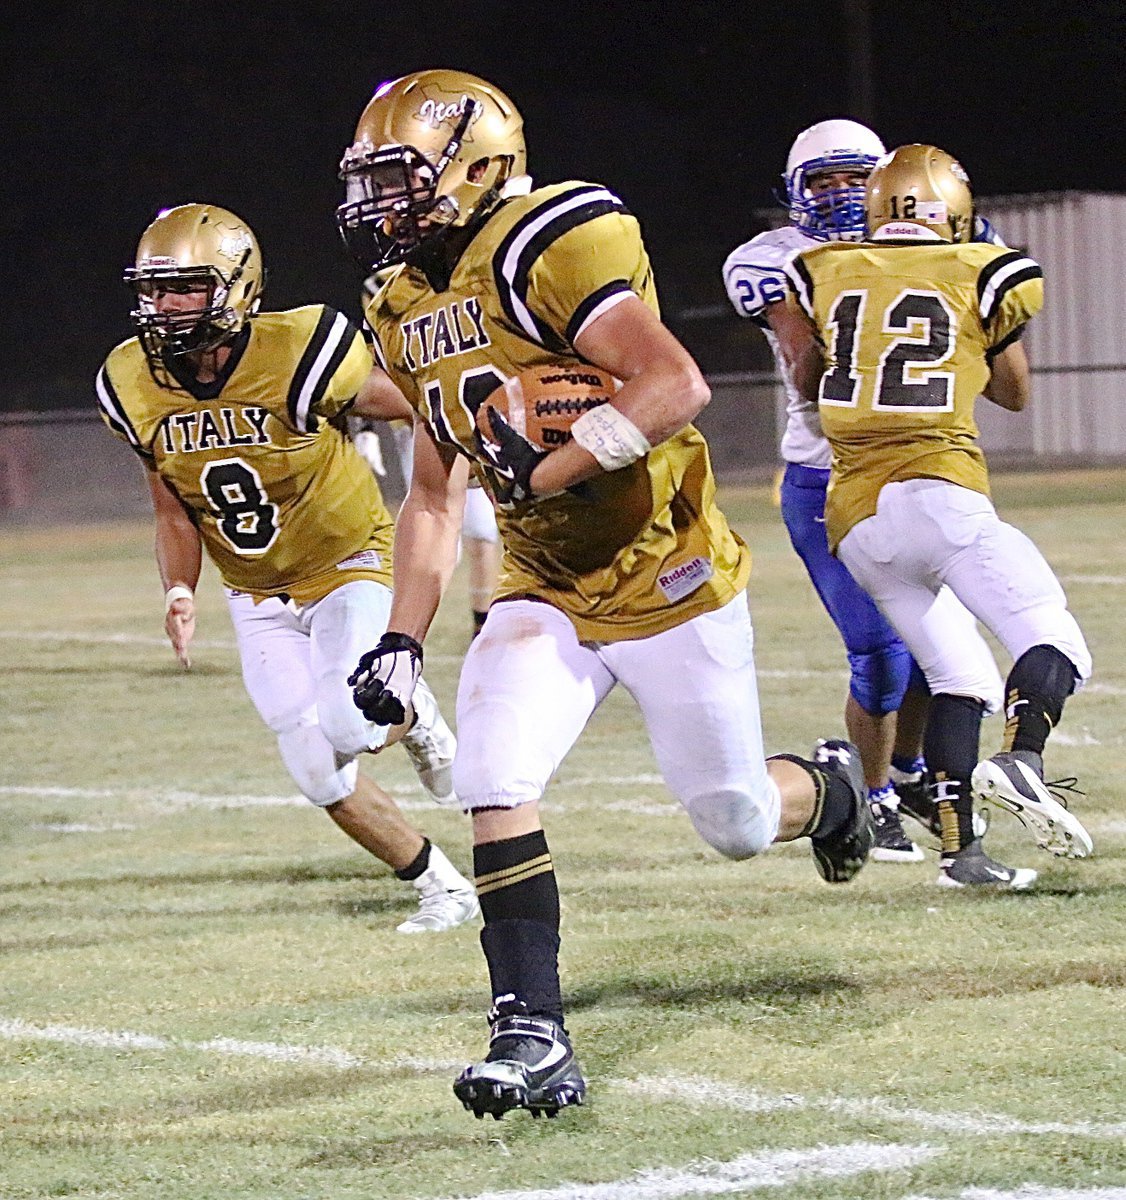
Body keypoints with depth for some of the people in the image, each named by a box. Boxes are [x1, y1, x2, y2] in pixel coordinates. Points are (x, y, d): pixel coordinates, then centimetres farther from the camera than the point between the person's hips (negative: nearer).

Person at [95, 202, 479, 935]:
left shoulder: (300, 355, -28)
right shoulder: (134, 387, -13)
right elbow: (174, 510, 1)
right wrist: (180, 591, -15)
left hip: (349, 564, -5)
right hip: (258, 594, 5)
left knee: (348, 728, -25)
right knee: (322, 776, 0)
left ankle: (414, 716, 12)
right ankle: (443, 889, 21)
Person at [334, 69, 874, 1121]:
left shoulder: (548, 248, -20)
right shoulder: (406, 313, 7)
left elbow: (675, 385, -29)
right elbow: (433, 494, 16)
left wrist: (542, 469, -29)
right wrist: (403, 642, 8)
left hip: (666, 579, -6)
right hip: (545, 594, 6)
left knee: (734, 824, 5)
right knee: (494, 784, -17)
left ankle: (832, 787, 41)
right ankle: (534, 1037, -14)